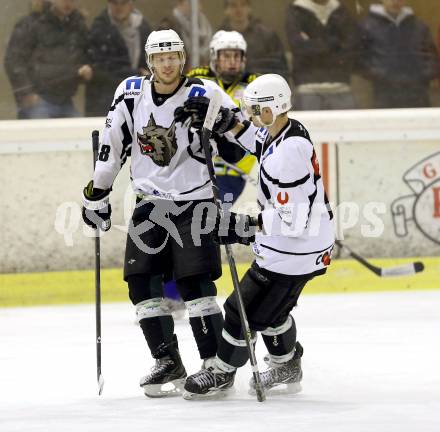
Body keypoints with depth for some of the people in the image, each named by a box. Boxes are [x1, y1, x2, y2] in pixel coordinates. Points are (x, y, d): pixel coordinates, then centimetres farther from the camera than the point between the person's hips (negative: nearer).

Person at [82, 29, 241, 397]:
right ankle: (168, 364, 9)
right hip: (150, 202, 5)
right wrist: (97, 194, 12)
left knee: (195, 281, -14)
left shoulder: (204, 94, -12)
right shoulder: (131, 93, 1)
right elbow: (112, 145, 10)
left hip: (194, 201, -5)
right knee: (142, 282, -1)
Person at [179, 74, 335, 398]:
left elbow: (292, 219, -31)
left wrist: (244, 226, -25)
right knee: (271, 309, 25)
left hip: (296, 250, -10)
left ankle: (222, 373, 21)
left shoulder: (288, 155, -32)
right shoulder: (287, 130, -3)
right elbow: (254, 139, 21)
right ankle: (287, 368, 43)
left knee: (247, 310, 3)